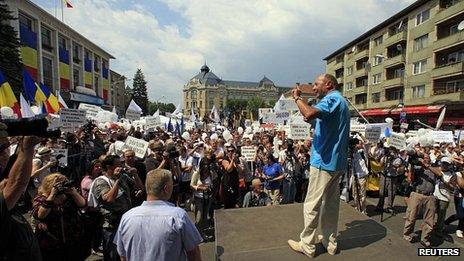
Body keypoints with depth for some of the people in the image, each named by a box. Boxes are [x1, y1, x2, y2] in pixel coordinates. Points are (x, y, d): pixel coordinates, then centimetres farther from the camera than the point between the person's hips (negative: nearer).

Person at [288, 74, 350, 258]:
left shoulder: (332, 98, -12)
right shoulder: (340, 101, 20)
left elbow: (310, 114, -32)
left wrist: (297, 97, -16)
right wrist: (311, 118, 10)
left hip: (324, 161, -10)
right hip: (337, 161, 10)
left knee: (312, 205, 0)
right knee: (331, 204, 16)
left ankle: (307, 245, 11)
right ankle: (330, 242, 26)